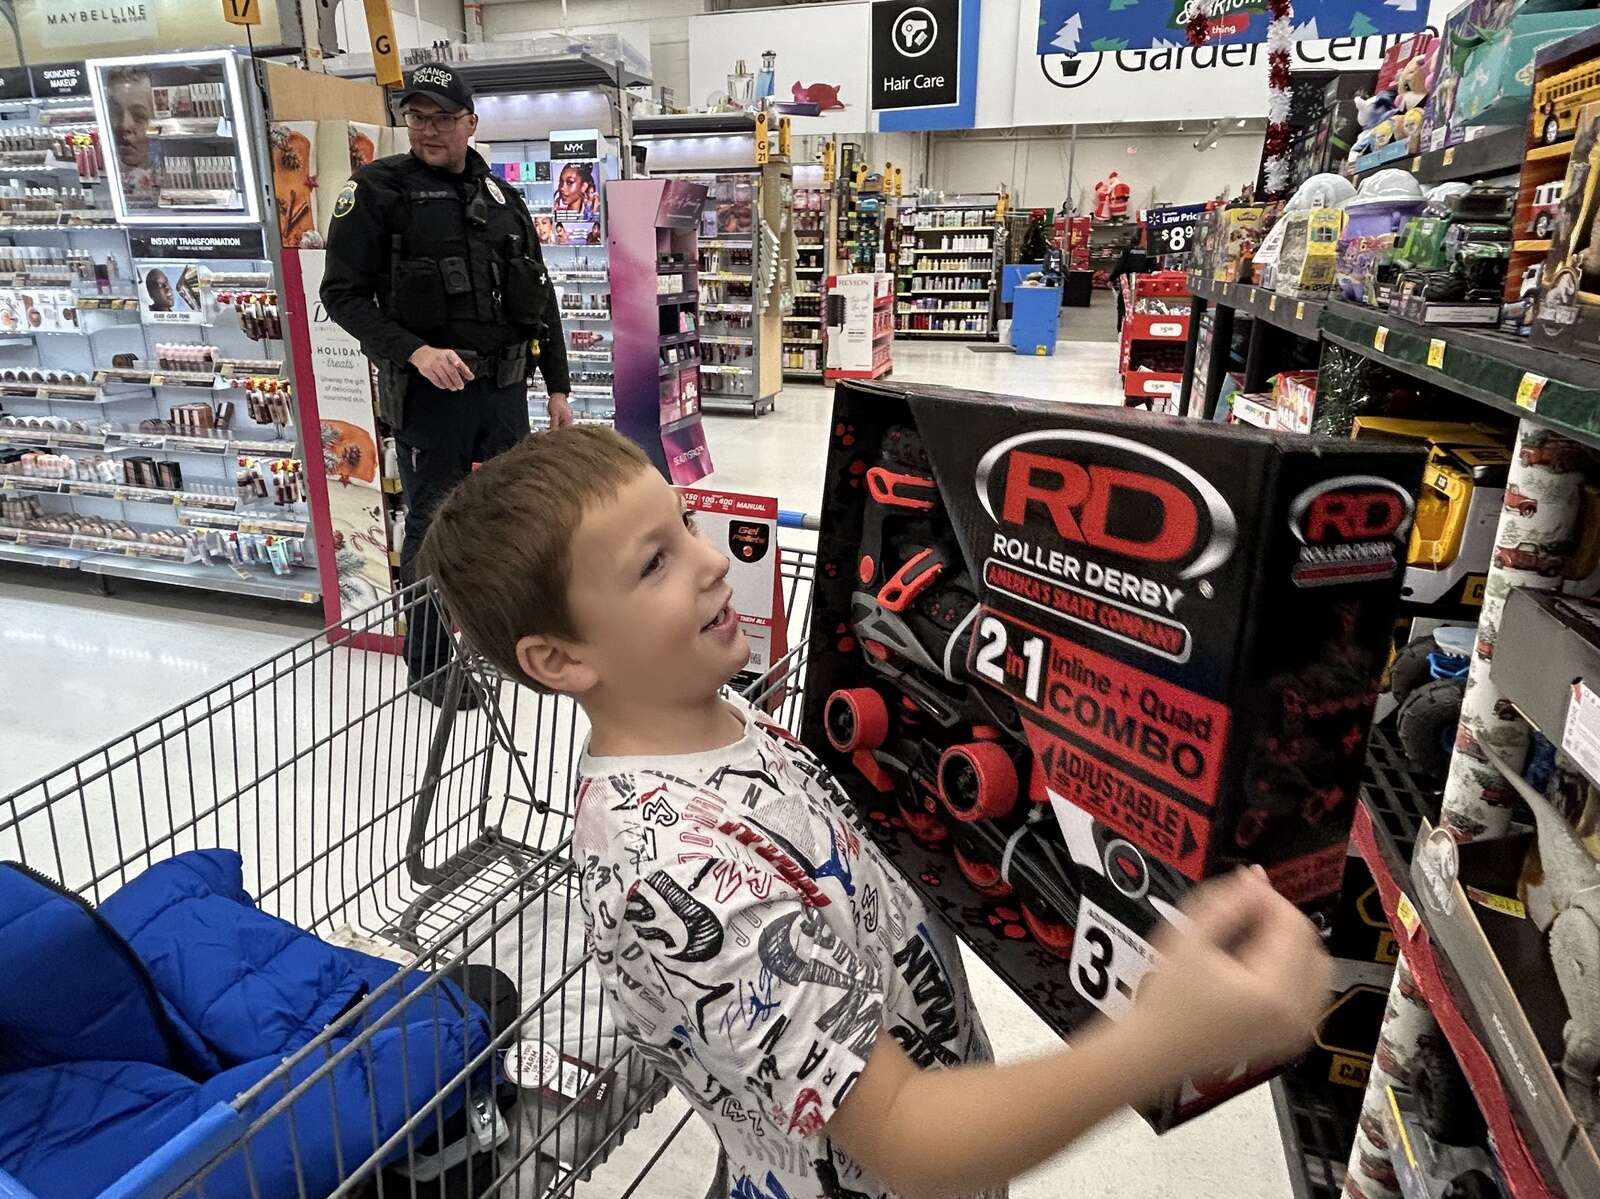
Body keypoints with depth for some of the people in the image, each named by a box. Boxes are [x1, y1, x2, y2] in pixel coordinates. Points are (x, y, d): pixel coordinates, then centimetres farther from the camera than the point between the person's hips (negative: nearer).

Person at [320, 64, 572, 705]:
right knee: (433, 525, 3)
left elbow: (540, 297, 14)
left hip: (505, 386, 5)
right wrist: (415, 351, -20)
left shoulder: (502, 199, 12)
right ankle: (428, 664, 18)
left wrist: (558, 387, 11)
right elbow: (343, 293, -6)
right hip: (431, 390, -5)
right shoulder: (378, 190, -2)